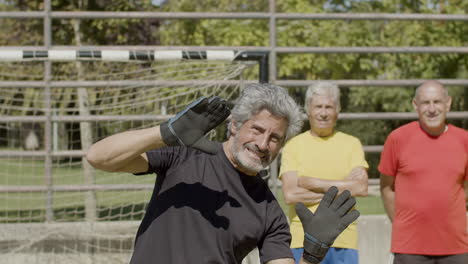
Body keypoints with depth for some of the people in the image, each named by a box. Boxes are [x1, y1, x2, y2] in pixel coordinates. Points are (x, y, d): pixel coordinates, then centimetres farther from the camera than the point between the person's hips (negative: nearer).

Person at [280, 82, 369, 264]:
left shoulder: (351, 144, 8)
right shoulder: (293, 146, 4)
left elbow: (361, 188, -6)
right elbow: (290, 194, -8)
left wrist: (312, 183, -8)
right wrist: (341, 189, -8)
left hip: (344, 241, 1)